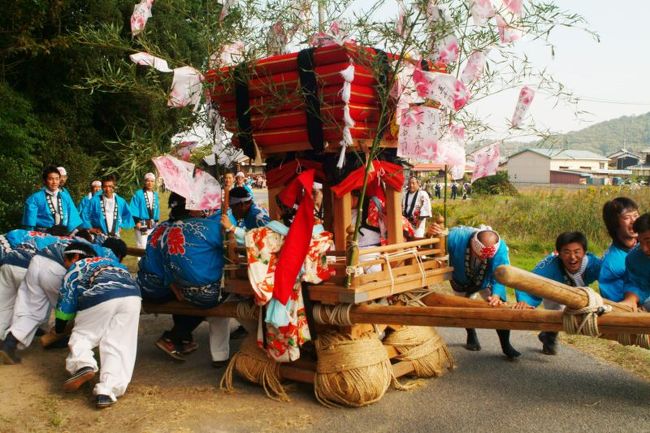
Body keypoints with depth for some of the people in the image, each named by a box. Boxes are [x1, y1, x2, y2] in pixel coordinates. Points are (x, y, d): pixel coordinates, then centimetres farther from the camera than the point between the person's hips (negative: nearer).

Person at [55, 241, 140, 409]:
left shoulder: (76, 267, 26)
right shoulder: (113, 262, 39)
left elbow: (66, 304, 26)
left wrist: (59, 329, 40)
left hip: (100, 298, -3)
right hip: (132, 296, 3)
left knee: (80, 337, 13)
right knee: (118, 346, 1)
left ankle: (83, 364, -16)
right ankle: (107, 390, -18)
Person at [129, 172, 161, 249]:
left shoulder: (155, 195, 9)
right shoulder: (138, 194, -6)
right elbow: (133, 209, -8)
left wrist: (156, 221, 11)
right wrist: (137, 221, -14)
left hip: (153, 225, 5)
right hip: (141, 224, -5)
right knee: (142, 246, -6)